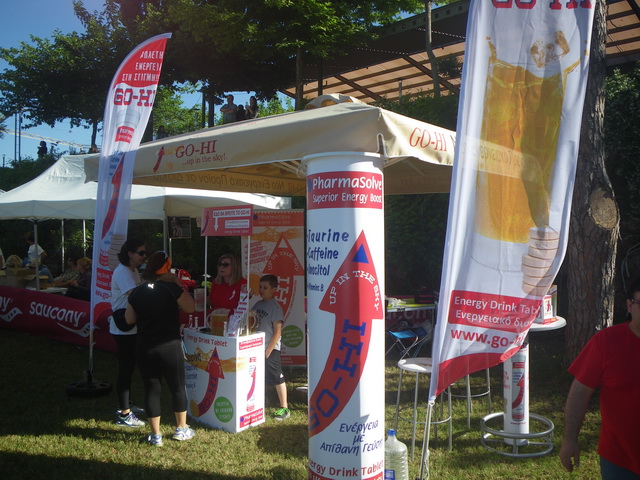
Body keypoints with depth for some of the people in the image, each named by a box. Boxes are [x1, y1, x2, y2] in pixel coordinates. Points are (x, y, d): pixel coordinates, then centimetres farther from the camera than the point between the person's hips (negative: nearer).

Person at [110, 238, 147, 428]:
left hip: (132, 327, 10)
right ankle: (124, 415, 5)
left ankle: (127, 405, 31)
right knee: (125, 368, -4)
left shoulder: (133, 271, 13)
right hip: (123, 328, -10)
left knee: (129, 366, 18)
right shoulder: (122, 272, -18)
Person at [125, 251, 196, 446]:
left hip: (144, 348, 3)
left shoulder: (137, 293, 0)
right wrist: (180, 286, 2)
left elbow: (130, 319, 8)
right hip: (170, 347, -3)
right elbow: (190, 307, -4)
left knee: (152, 389, 12)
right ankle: (181, 429, 26)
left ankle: (155, 435, 19)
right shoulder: (171, 289, -13)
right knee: (178, 387, 14)